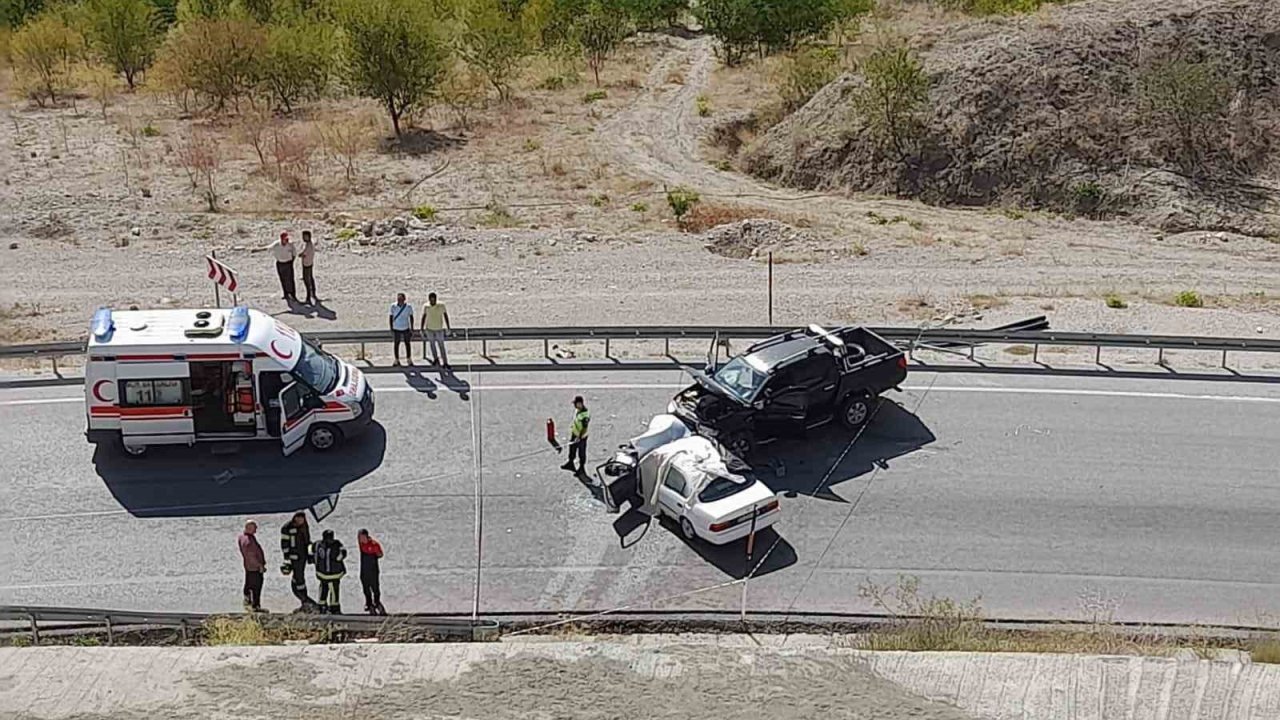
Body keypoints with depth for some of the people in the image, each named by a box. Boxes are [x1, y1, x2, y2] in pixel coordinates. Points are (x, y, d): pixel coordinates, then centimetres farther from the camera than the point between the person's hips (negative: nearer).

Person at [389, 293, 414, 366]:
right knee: (396, 344, 7)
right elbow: (390, 317, -6)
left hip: (406, 328, 0)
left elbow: (411, 317, 0)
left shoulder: (408, 307, -12)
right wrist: (391, 329, -7)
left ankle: (409, 359, 23)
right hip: (396, 329, 0)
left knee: (407, 344, 9)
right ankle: (397, 360, 19)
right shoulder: (393, 306, -13)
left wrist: (412, 328, 1)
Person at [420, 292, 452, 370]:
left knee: (441, 347, -2)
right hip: (429, 329, 2)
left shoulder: (441, 305, -15)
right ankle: (435, 358, 36)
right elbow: (424, 317, 1)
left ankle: (445, 363, 3)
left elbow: (445, 316, -9)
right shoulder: (426, 306, -9)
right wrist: (422, 329, 2)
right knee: (432, 345, 15)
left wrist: (448, 328, -12)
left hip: (439, 329, -2)